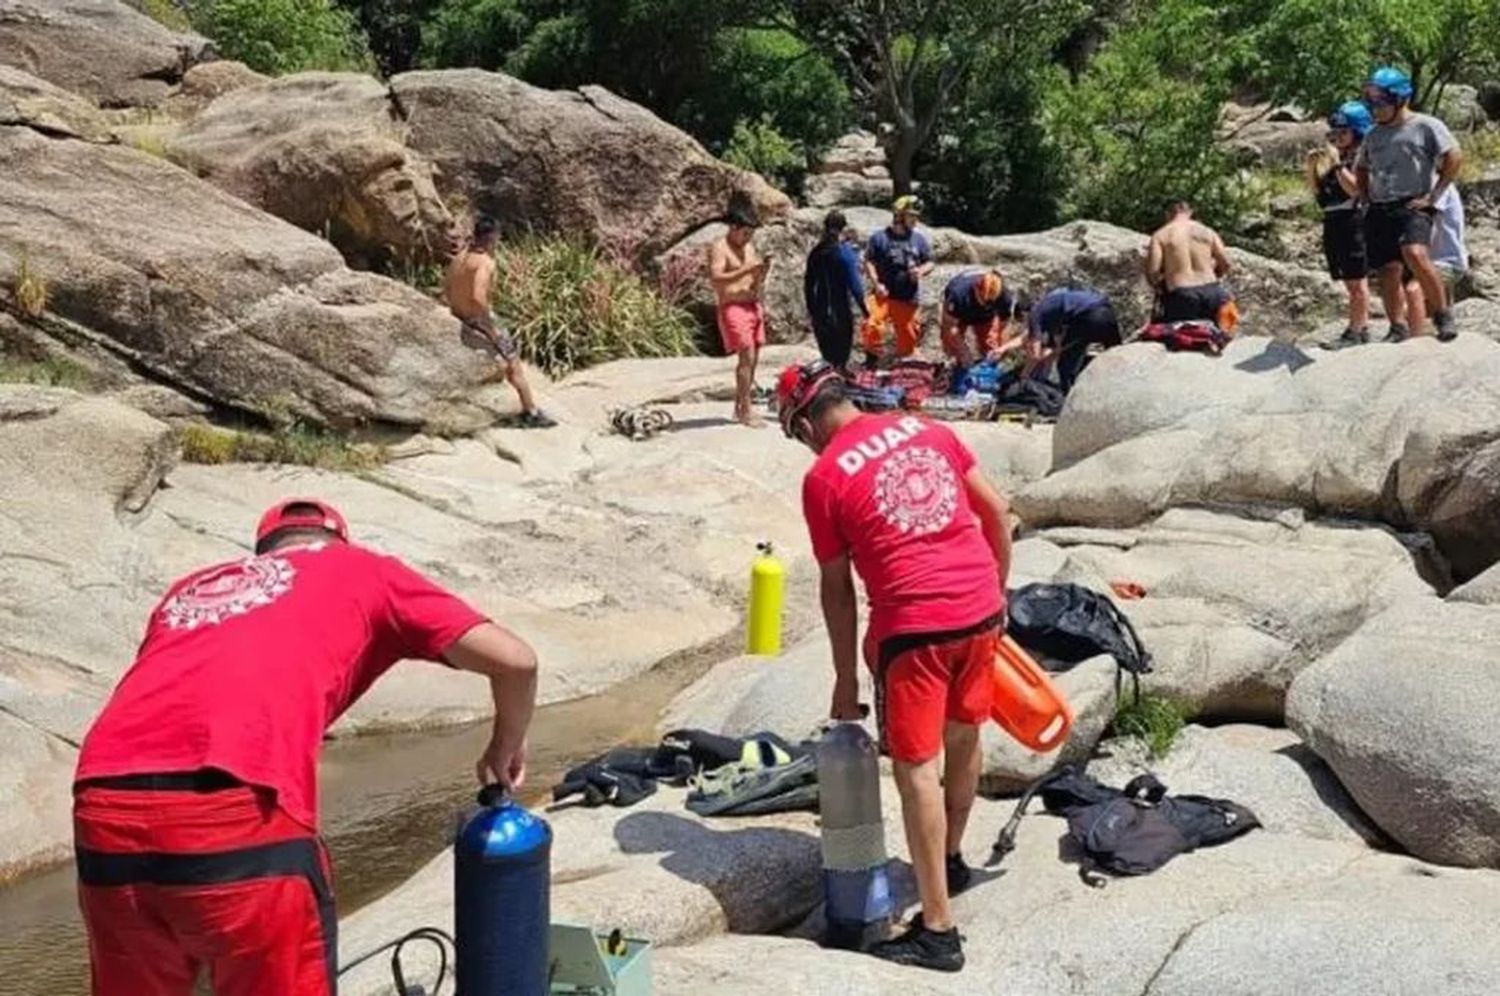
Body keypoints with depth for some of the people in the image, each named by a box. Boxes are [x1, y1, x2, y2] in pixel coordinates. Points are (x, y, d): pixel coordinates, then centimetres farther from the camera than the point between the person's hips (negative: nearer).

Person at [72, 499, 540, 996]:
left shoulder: (190, 587, 35)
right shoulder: (363, 570, 23)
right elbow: (514, 660, 18)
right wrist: (504, 752, 36)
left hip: (106, 812, 5)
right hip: (236, 813, -5)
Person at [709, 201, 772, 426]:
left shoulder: (749, 247, 16)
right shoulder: (719, 248, -7)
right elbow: (716, 279, -20)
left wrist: (762, 272, -3)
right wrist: (746, 270, -24)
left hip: (754, 307, 8)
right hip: (733, 307, -8)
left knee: (752, 360, 6)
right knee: (747, 357, -15)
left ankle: (739, 408, 15)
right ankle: (747, 410, -13)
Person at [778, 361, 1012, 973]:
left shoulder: (823, 479, -3)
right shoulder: (928, 429, 11)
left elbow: (837, 590, 1)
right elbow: (996, 511, 13)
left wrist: (846, 680, 10)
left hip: (914, 625, -6)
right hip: (979, 608, 6)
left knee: (917, 769, 0)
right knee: (964, 738, 23)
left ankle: (938, 932, 2)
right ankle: (952, 859, 45)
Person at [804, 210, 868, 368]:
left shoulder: (816, 253, 6)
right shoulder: (846, 252, -10)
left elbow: (808, 283, 11)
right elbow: (854, 284, -11)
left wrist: (811, 309, 21)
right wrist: (864, 308, -2)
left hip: (820, 312, 5)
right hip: (841, 311, -5)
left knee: (827, 356, 14)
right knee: (840, 357, -1)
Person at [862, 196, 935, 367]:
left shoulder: (920, 240, 8)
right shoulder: (879, 237, -1)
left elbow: (929, 263, 13)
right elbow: (869, 262, -1)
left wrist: (921, 270, -10)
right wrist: (876, 283, -13)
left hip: (908, 298, 3)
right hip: (883, 295, -3)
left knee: (909, 334, 7)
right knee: (872, 324, -24)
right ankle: (871, 359, -8)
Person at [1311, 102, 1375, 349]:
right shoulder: (1336, 158, 17)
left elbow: (1354, 188, -19)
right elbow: (1316, 191, 17)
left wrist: (1337, 164, -19)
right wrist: (1312, 167, 3)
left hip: (1354, 221, -8)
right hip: (1333, 223, 8)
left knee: (1357, 280, -7)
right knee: (1351, 281, 12)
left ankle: (1354, 331, -8)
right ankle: (1362, 327, 17)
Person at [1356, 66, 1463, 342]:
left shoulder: (1425, 126, 0)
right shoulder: (1374, 135, 18)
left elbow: (1454, 157, -6)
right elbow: (1360, 169, 32)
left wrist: (1434, 195, -10)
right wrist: (1366, 195, 15)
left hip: (1413, 206, -6)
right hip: (1379, 211, 6)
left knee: (1415, 254, -28)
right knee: (1387, 270, 2)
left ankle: (1443, 315, -17)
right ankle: (1398, 327, 12)